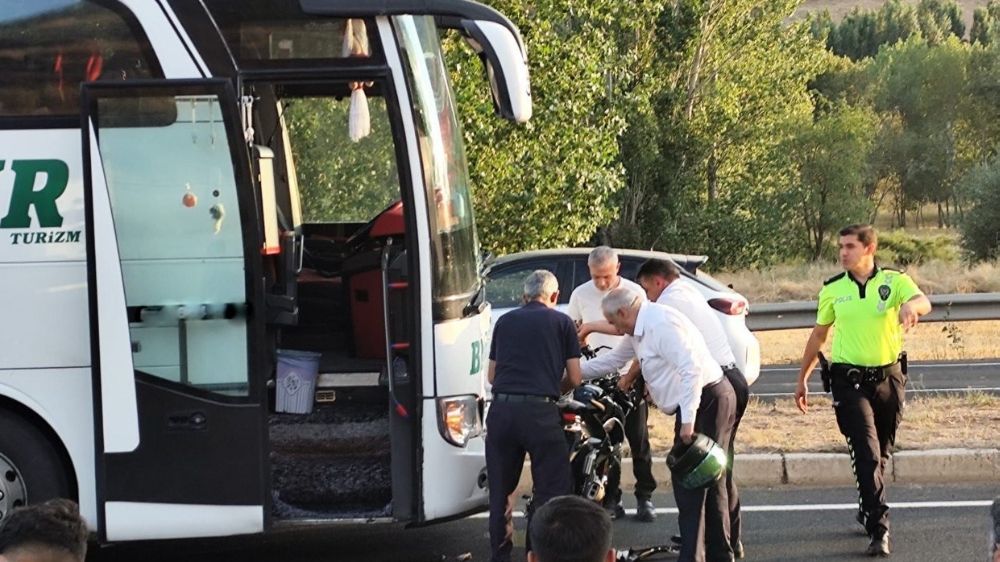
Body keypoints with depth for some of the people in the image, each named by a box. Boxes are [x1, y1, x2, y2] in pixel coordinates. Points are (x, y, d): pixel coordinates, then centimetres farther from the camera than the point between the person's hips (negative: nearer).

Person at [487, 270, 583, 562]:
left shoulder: (504, 321, 17)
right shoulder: (561, 322, 8)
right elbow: (574, 378, 8)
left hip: (501, 409, 4)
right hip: (540, 412, -4)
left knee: (501, 491, 13)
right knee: (552, 488, 3)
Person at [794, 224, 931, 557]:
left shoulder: (894, 281, -4)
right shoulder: (832, 289, 2)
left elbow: (923, 302, -24)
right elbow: (818, 335, 13)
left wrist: (911, 305, -48)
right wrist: (802, 379, 15)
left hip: (888, 377, 1)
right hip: (850, 381, -1)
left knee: (881, 453, 15)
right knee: (867, 454, -13)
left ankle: (868, 510, 38)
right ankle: (879, 529, -16)